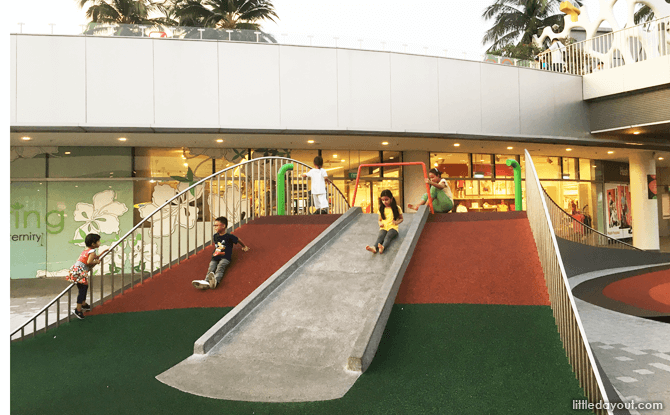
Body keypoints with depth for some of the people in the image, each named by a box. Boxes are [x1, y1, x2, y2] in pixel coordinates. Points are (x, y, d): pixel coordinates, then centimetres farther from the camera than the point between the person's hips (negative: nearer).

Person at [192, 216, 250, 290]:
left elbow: (238, 240, 19)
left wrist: (245, 246, 32)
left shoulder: (229, 236, 3)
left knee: (220, 268, -34)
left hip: (225, 258, -5)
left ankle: (216, 280, -62)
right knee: (211, 269, -24)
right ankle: (206, 282, -50)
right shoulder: (215, 236, 20)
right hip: (215, 258, 5)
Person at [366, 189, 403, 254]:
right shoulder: (381, 209, 11)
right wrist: (380, 223, -4)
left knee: (388, 236, -34)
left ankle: (383, 247, -62)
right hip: (383, 228, 3)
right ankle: (374, 248, -57)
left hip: (393, 227, -2)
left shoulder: (397, 208, 2)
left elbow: (401, 218, 10)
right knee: (380, 236, -29)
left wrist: (397, 222, -12)